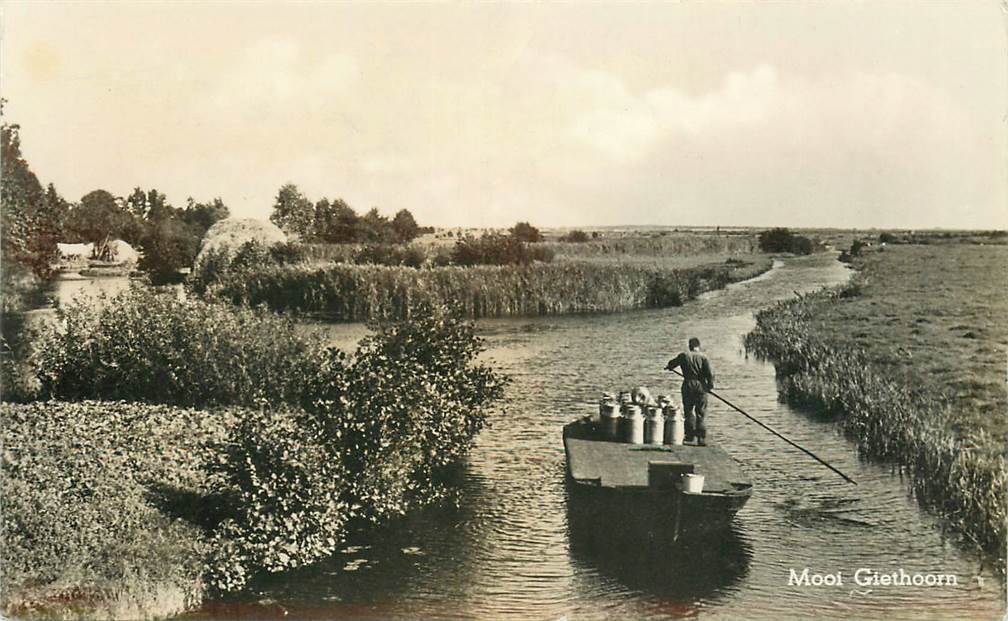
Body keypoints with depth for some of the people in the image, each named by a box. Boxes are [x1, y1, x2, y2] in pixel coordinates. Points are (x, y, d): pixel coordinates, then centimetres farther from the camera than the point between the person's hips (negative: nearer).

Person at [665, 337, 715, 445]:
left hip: (688, 385, 0)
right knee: (700, 413, 5)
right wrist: (710, 385, 5)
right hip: (701, 386, 0)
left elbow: (672, 363, 20)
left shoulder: (684, 356, 2)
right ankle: (702, 439, 4)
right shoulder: (703, 356, -3)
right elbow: (710, 373, -10)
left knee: (688, 410, 13)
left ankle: (690, 435, 10)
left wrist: (668, 367, 42)